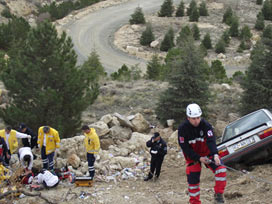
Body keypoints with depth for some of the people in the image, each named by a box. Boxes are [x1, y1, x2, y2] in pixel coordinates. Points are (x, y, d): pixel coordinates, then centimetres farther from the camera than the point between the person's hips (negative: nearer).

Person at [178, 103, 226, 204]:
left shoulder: (206, 125, -20)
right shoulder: (183, 129, -20)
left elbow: (211, 140, -31)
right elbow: (185, 147, -17)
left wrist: (215, 154, -49)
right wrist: (199, 158, -24)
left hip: (207, 153, 0)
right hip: (192, 156, 0)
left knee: (221, 170, -19)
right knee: (193, 180, 0)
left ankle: (218, 194, -3)